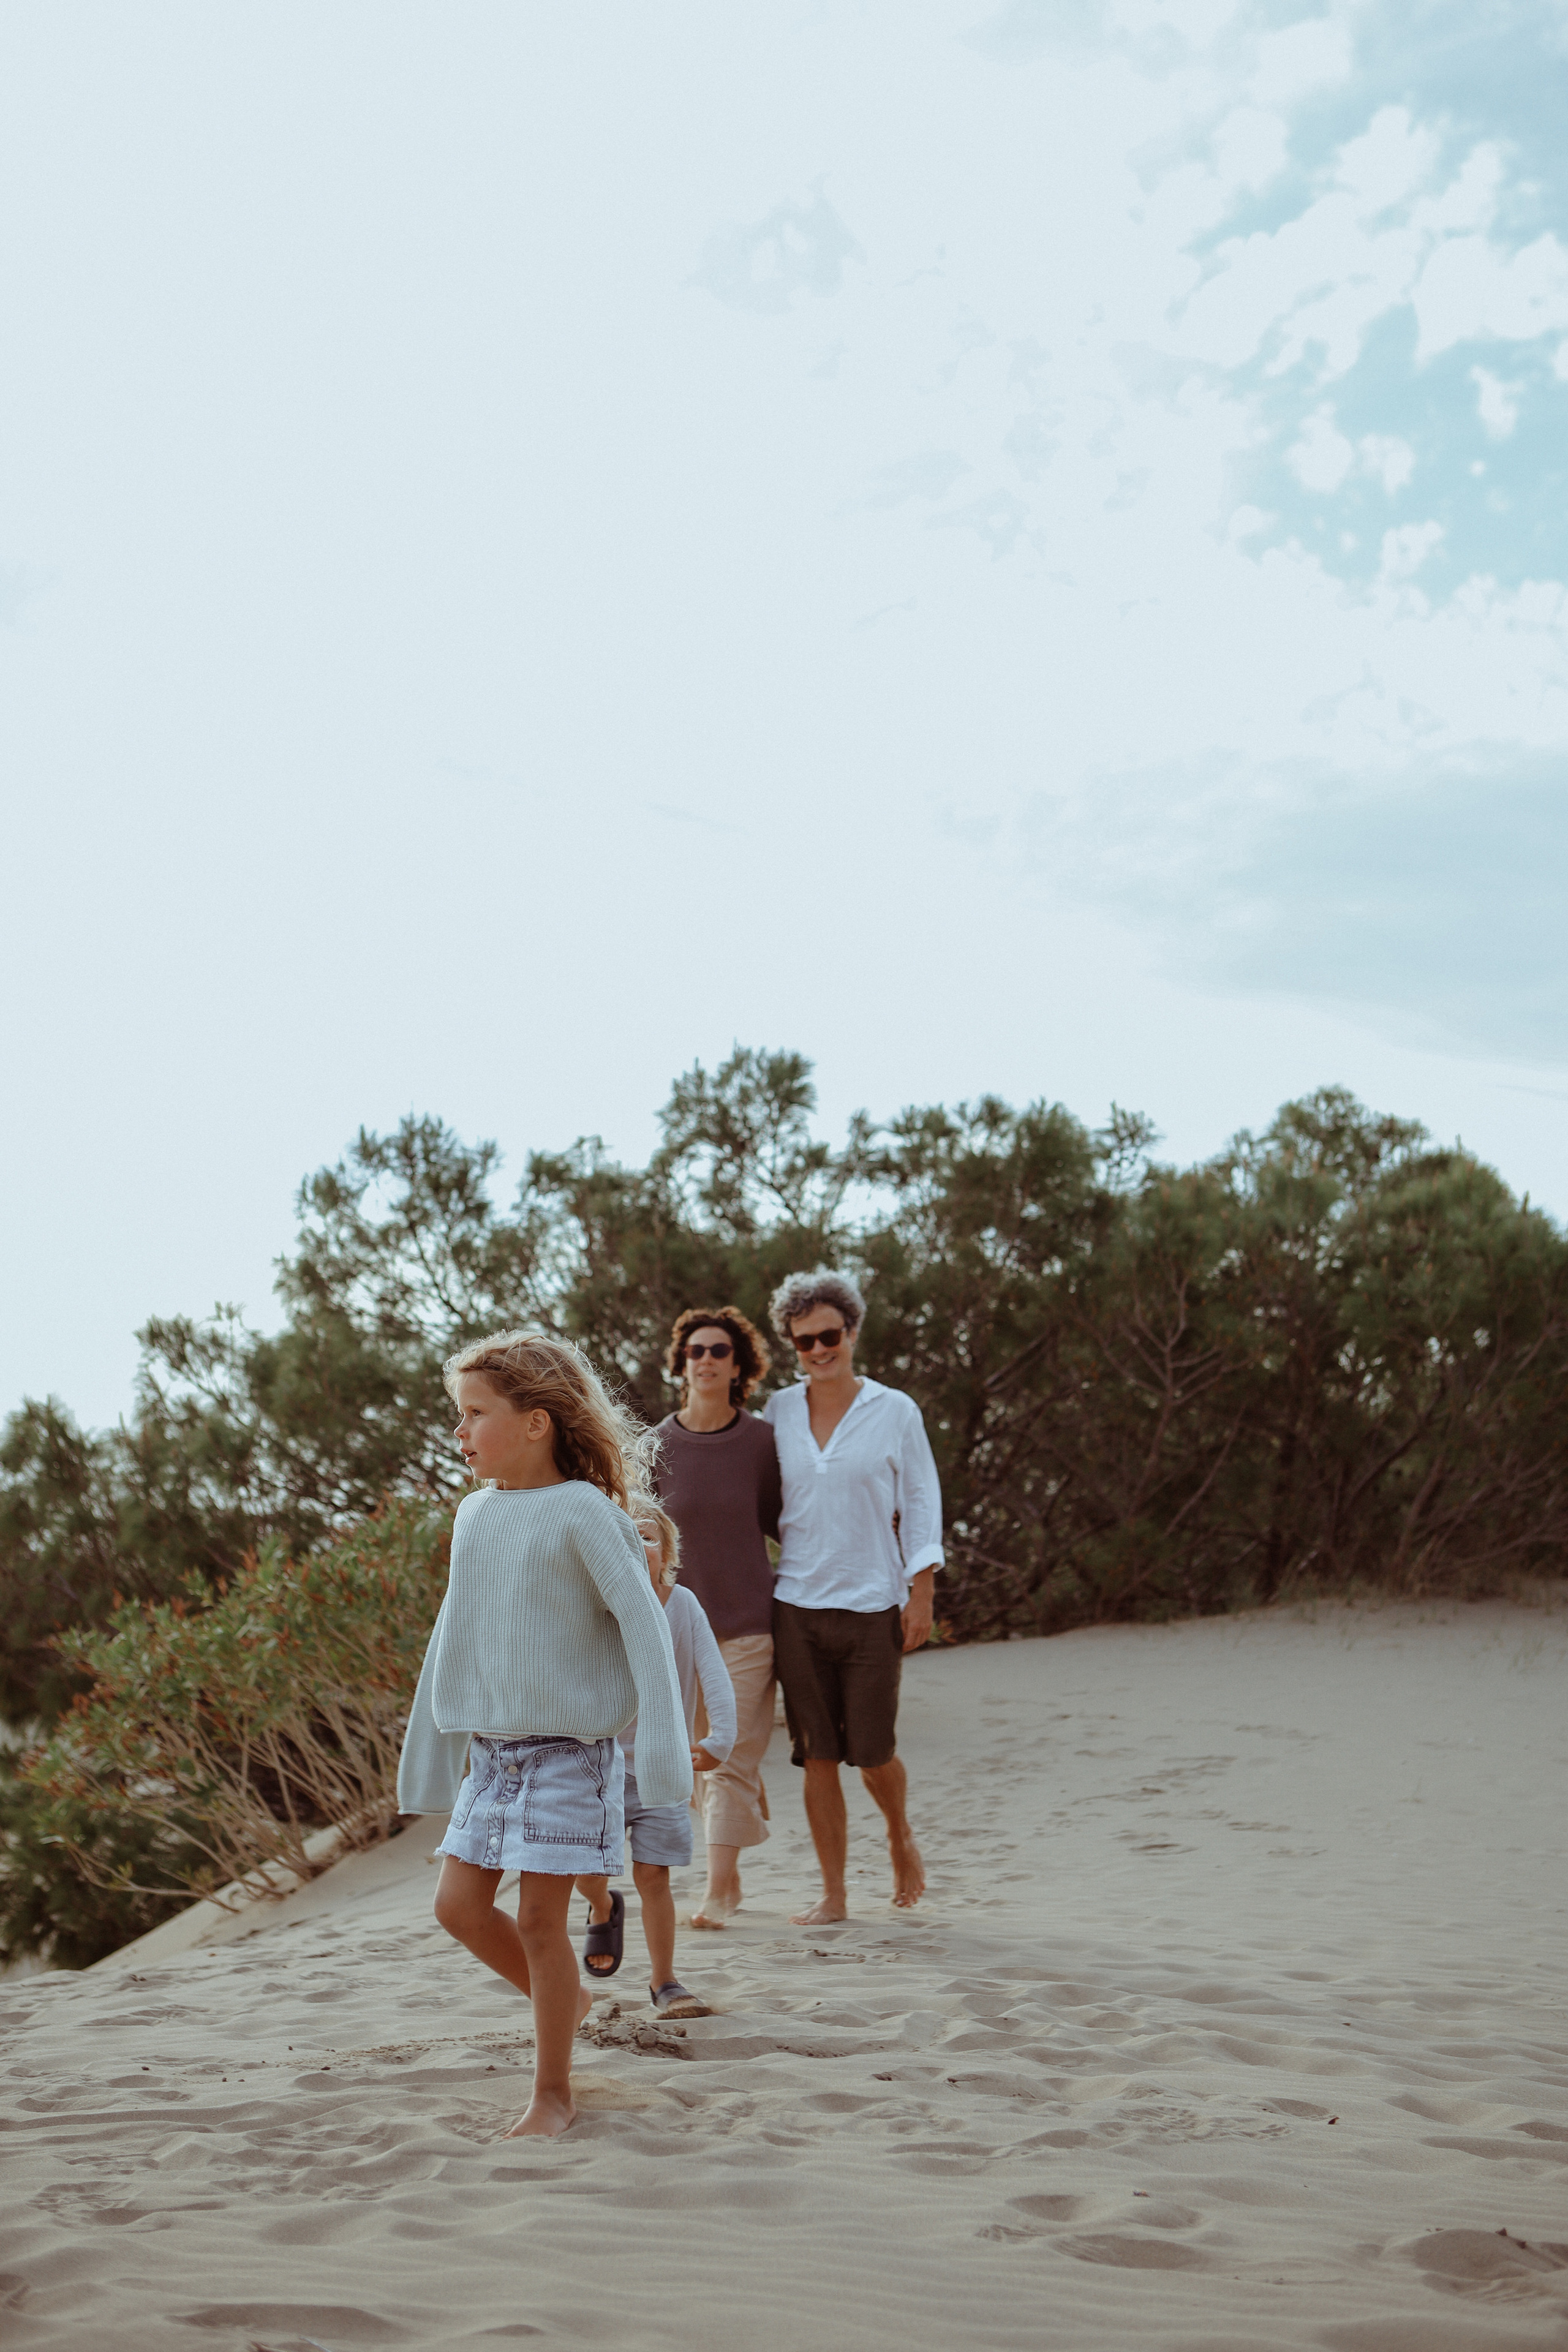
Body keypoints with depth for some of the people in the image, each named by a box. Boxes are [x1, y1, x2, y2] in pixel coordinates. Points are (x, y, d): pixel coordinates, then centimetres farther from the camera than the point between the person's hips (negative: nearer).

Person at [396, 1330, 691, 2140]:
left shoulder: (582, 1511, -13)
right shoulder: (474, 1515, 7)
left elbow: (643, 1623, -16)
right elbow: (454, 1638, 15)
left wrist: (661, 1740, -22)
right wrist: (428, 1753, 19)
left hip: (566, 1752, -6)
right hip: (491, 1750, 6)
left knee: (538, 1916, -2)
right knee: (459, 1904, 4)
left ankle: (553, 2093, 14)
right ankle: (565, 1997, 29)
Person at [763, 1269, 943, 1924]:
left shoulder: (894, 1411, 1)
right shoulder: (778, 1412, 7)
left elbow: (921, 1502, 2)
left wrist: (922, 1593, -4)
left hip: (872, 1603, -2)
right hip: (796, 1603, 2)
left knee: (872, 1752, 0)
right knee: (818, 1755, 3)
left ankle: (900, 1835, 32)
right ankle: (833, 1895, 13)